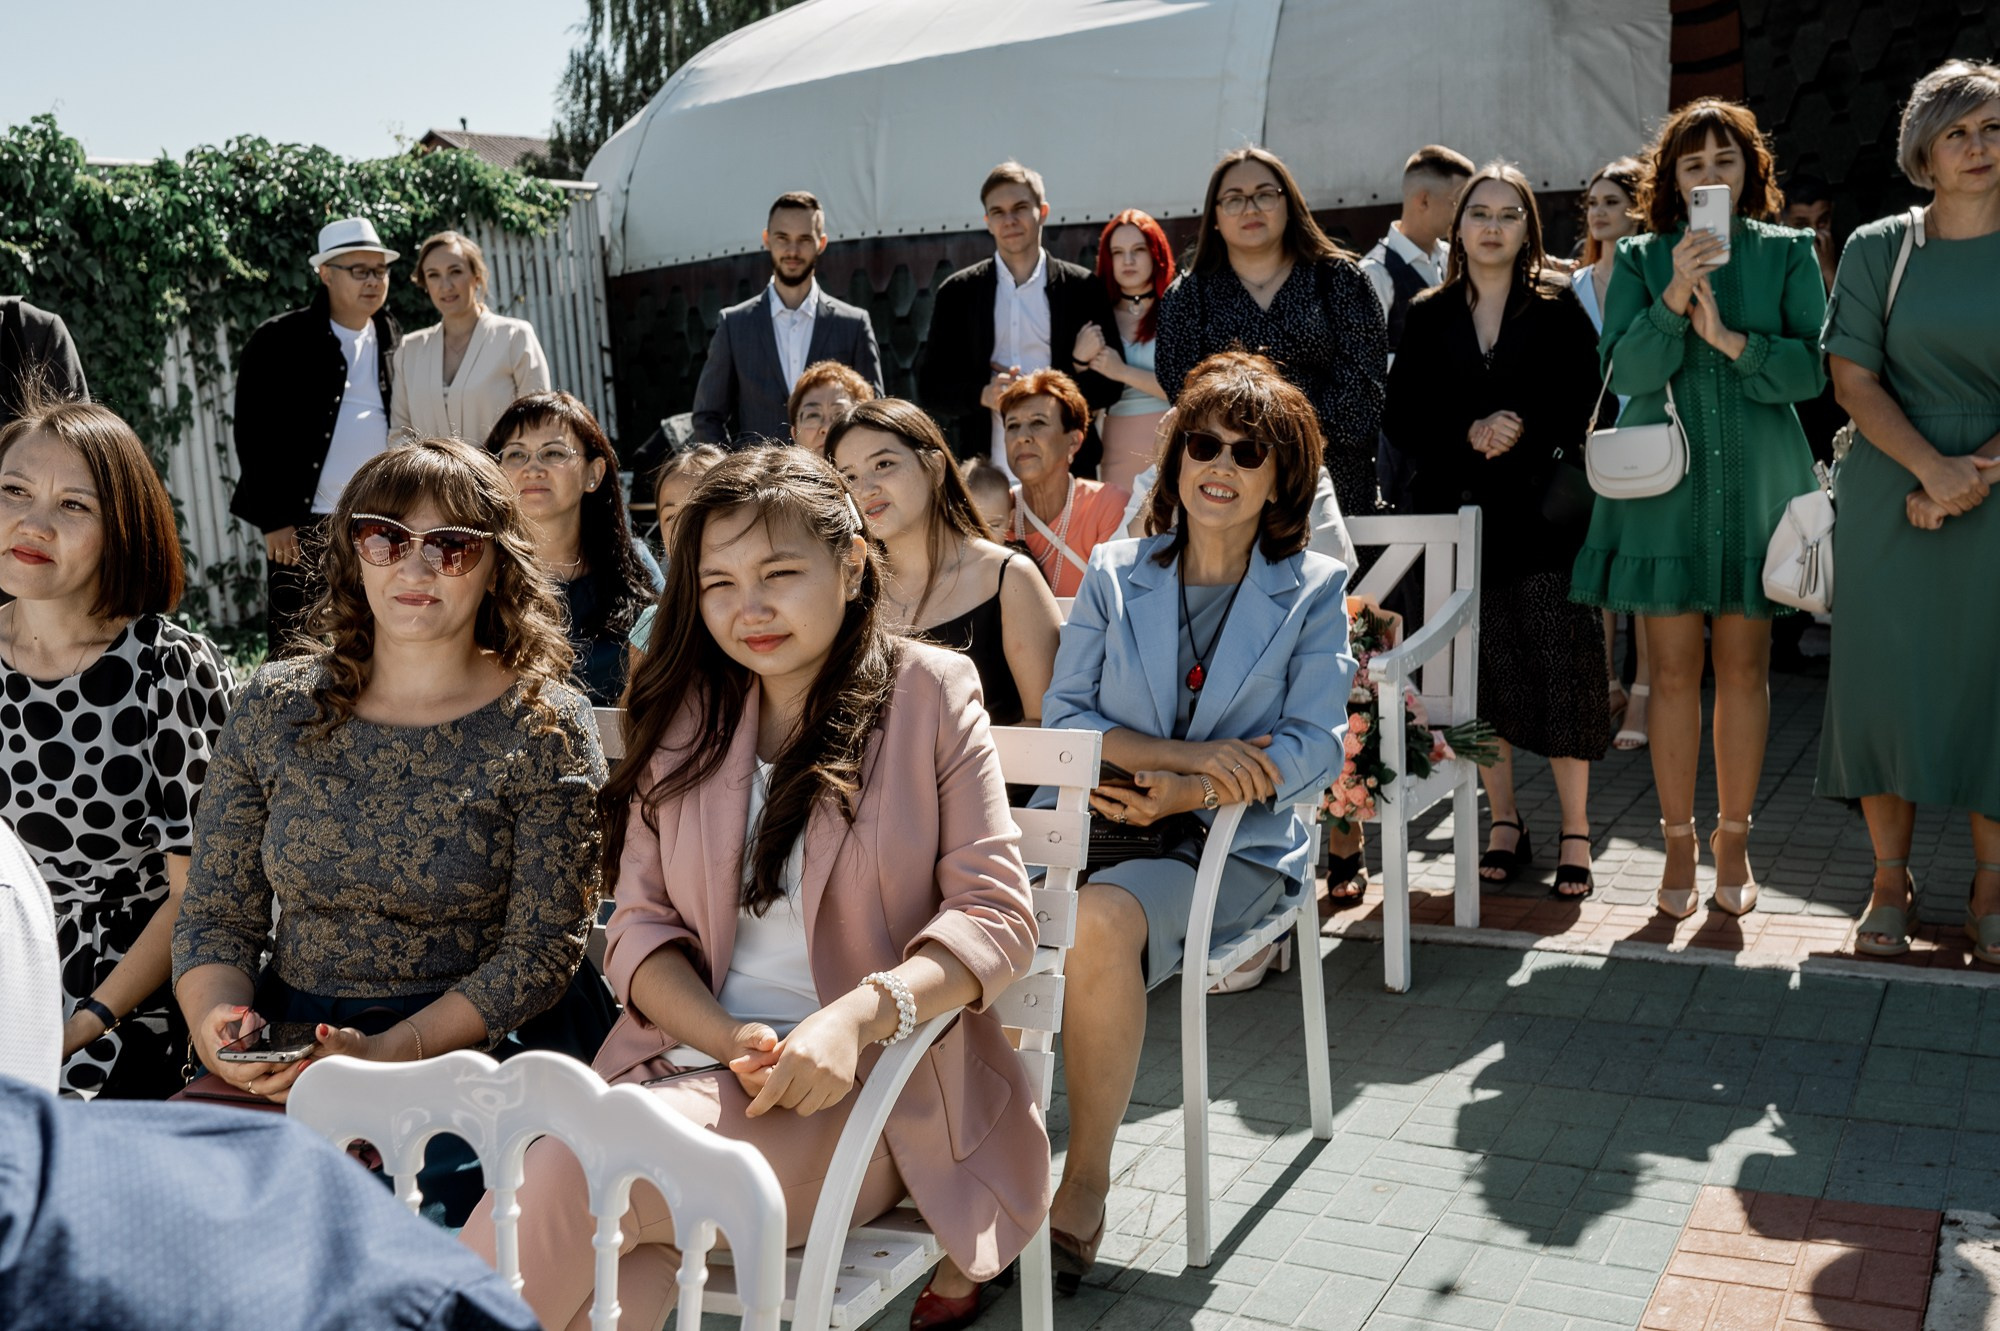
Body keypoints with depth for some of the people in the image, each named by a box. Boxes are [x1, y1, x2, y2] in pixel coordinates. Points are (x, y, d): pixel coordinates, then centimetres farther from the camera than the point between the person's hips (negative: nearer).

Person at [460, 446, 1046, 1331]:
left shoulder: (929, 692, 3)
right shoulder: (684, 715, 13)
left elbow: (995, 912, -3)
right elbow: (641, 924, 9)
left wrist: (856, 1016, -20)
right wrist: (730, 1042, -11)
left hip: (867, 1089, -3)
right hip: (688, 1063, 3)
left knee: (578, 1167, -28)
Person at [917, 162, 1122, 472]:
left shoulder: (1083, 288, 7)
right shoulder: (957, 292, 10)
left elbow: (1110, 380, 6)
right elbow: (930, 385, 9)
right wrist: (983, 395, -11)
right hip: (984, 473, 1)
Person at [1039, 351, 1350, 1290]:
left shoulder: (1313, 591, 8)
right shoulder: (1113, 573, 13)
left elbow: (1313, 750, -3)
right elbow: (1060, 718, 4)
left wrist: (1183, 791, -19)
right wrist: (1187, 752, -11)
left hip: (1234, 845, -2)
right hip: (1104, 825, 2)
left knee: (1101, 918, -34)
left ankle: (1085, 1188, -19)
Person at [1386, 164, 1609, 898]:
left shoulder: (1558, 309, 5)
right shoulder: (1428, 317, 10)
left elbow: (1582, 408, -1)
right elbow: (1402, 417, 4)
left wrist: (1524, 433, -17)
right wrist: (1469, 433, -11)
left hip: (1541, 513, -2)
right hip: (1458, 514, 2)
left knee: (1561, 670, -5)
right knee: (1479, 672, 5)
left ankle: (1575, 833, 5)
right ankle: (1505, 824, 17)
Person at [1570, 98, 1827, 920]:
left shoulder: (1788, 252, 7)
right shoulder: (1640, 259, 6)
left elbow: (1813, 367, -1)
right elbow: (1624, 374, -4)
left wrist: (1731, 337, -14)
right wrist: (1672, 301, -17)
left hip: (1756, 483, 1)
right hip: (1664, 484, 0)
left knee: (1743, 666, 5)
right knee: (1674, 670, 1)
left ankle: (1733, 840, 17)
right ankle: (1678, 844, 13)